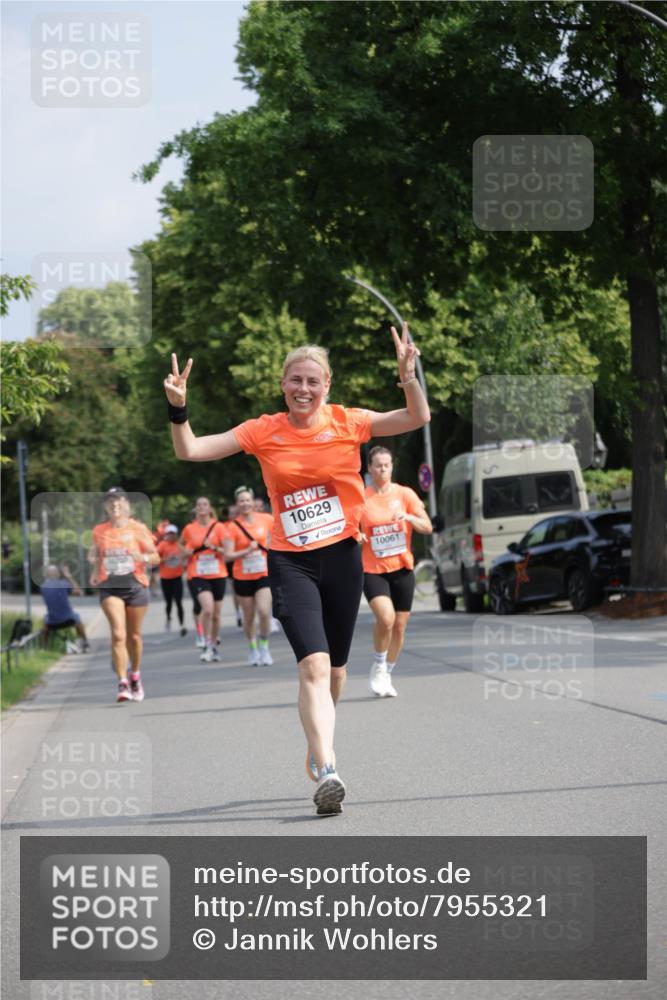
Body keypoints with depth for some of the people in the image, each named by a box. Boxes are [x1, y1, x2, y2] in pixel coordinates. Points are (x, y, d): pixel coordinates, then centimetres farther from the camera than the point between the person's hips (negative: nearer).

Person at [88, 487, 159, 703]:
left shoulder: (138, 528, 0)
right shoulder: (99, 531, 6)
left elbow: (155, 557, 2)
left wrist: (142, 557, -19)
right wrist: (95, 572, 2)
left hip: (135, 585, 0)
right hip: (110, 587, 0)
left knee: (134, 636, 10)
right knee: (118, 634, -15)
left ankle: (135, 676, 33)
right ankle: (122, 683, -17)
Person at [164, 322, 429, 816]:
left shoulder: (347, 422, 1)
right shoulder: (263, 432, 0)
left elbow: (418, 418, -3)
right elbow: (191, 451, 1)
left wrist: (408, 374, -19)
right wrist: (178, 409, -15)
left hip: (343, 557, 2)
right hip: (291, 562, -2)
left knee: (335, 669, 13)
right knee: (313, 665, -19)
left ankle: (319, 739, 41)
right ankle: (327, 771, -26)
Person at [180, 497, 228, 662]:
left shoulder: (218, 527, 0)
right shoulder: (189, 529, 2)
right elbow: (182, 545, 20)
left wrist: (214, 548, -18)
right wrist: (186, 552, -1)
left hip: (217, 575, 1)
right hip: (197, 576, -1)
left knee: (216, 614, 9)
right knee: (208, 608, -22)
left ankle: (214, 647, 27)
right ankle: (207, 646, -11)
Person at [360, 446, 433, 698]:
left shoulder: (405, 494, 2)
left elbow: (427, 527, -2)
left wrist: (408, 517, -20)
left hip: (402, 568, 3)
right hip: (373, 570, -2)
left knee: (400, 626, 5)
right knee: (386, 617, -24)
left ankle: (387, 675, 24)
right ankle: (378, 667, -1)